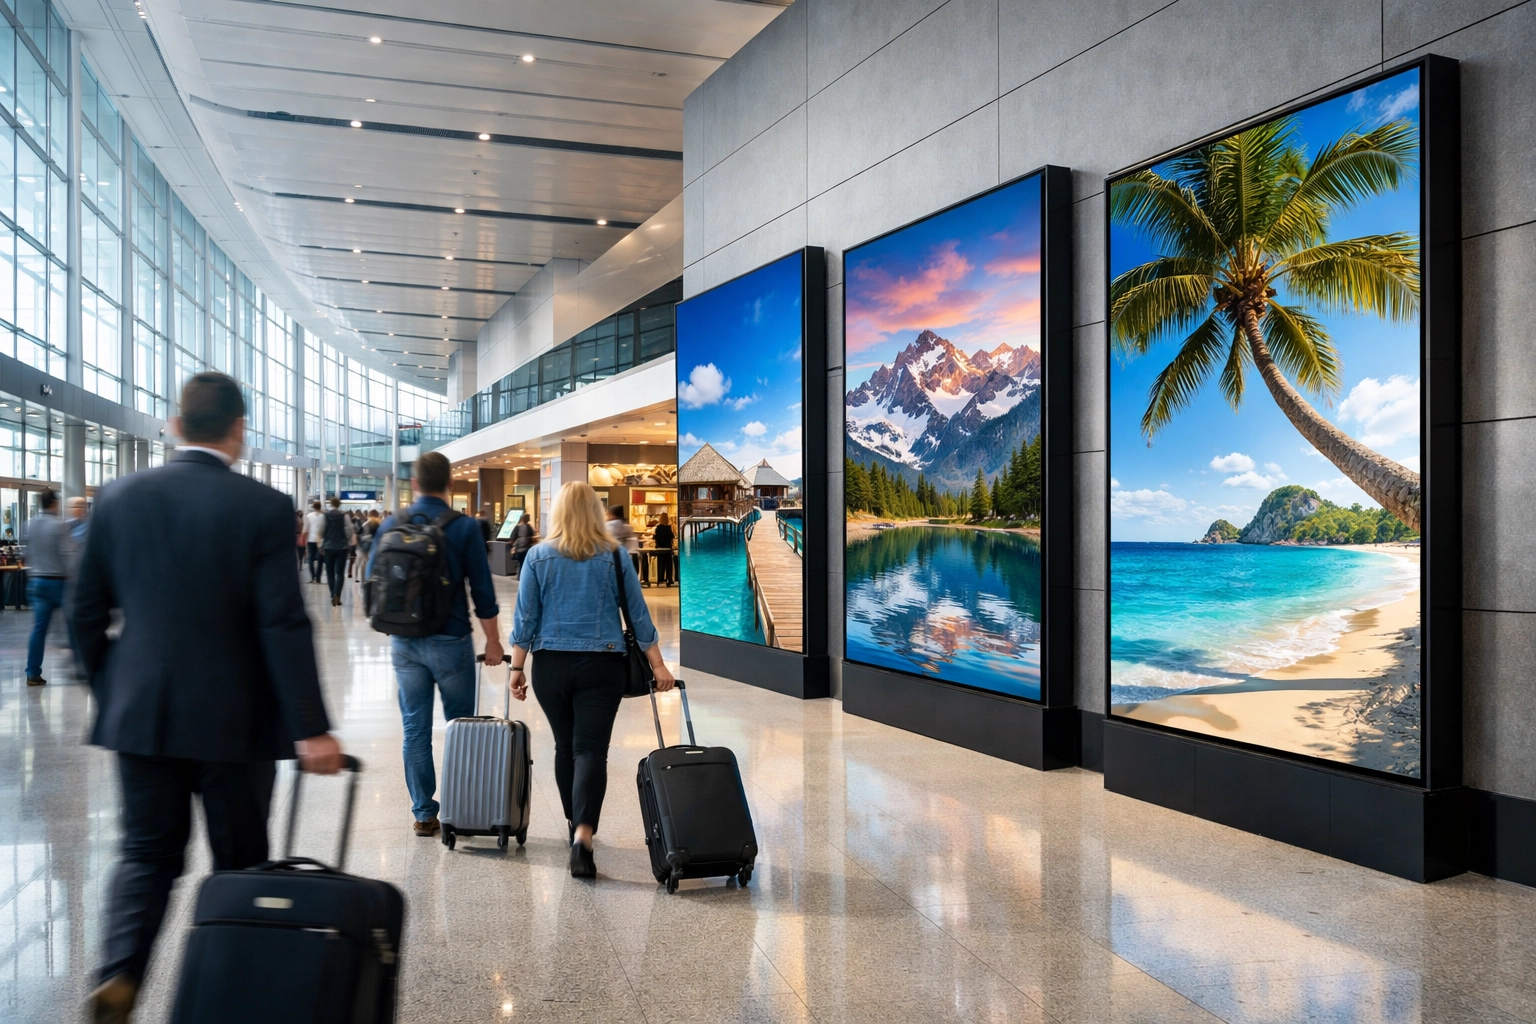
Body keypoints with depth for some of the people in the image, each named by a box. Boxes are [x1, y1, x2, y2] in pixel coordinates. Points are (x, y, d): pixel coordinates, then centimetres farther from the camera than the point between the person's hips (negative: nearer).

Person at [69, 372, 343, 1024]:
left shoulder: (119, 497, 1)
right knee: (239, 861, 12)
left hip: (139, 715, 3)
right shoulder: (264, 507, -12)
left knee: (147, 855, 16)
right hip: (233, 719, -3)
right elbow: (284, 623, -16)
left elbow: (86, 610, 6)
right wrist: (311, 729, -13)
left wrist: (109, 692, 20)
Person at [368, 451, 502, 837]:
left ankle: (423, 813, 12)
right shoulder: (464, 527, -8)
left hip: (404, 642, 3)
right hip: (450, 641, -3)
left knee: (415, 729, 8)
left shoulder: (390, 526, 2)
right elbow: (482, 591, -8)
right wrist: (492, 641, 1)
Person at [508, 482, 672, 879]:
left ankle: (575, 824, 31)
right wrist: (658, 665, 7)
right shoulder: (615, 557, 0)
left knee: (565, 746, 17)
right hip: (602, 666, -1)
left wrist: (517, 668, 6)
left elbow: (525, 618, -1)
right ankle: (583, 835, -20)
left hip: (551, 666, 1)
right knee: (591, 749, -4)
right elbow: (638, 615, 2)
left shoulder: (538, 556, 0)